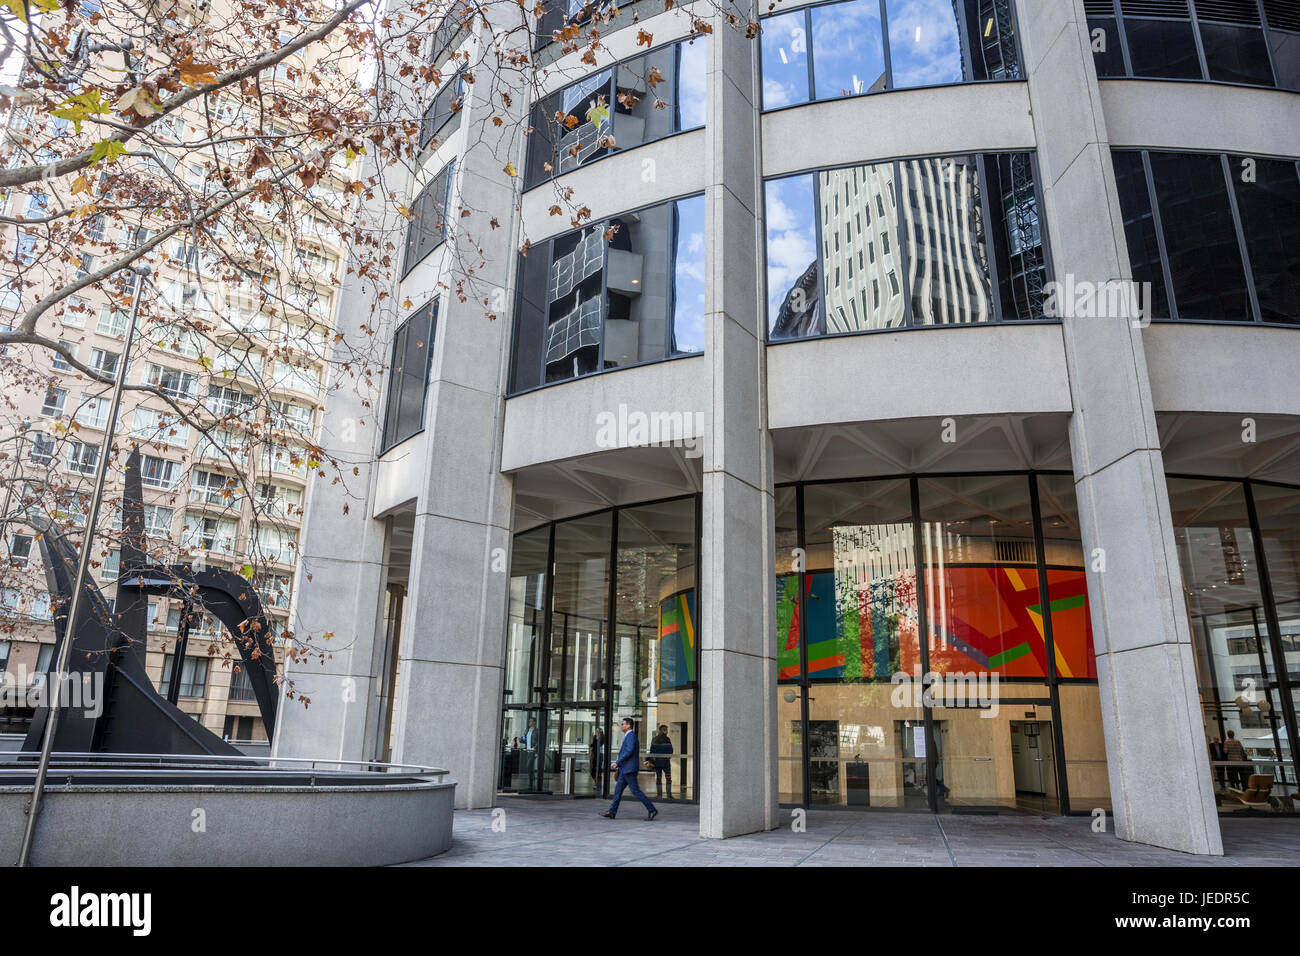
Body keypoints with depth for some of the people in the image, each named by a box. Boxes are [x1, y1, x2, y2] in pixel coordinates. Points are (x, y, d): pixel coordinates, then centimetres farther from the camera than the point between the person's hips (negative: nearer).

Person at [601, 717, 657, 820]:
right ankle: (612, 812, 10)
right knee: (618, 789, 9)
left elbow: (629, 751, -24)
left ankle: (652, 810, -4)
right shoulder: (629, 736, 18)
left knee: (635, 791, -8)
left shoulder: (631, 736, -14)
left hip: (629, 769, -10)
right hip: (625, 769, 10)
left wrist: (617, 762, -19)